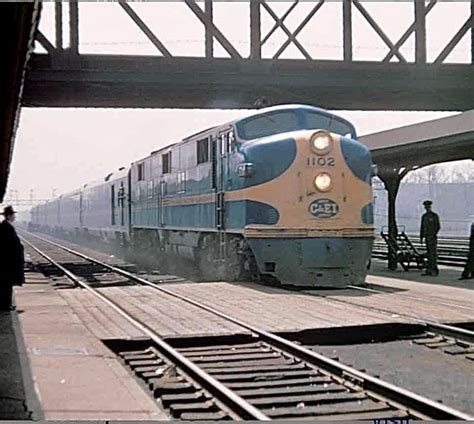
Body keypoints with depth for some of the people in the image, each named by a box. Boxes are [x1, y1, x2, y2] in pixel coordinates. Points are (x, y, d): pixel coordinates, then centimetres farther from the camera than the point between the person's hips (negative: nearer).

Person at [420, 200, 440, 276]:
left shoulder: (435, 216, -7)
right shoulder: (424, 216, 13)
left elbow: (438, 227, -10)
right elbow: (422, 227, 16)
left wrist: (433, 235, -21)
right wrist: (421, 237, 12)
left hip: (433, 237, -7)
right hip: (427, 237, 7)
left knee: (433, 253, -10)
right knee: (429, 254, 7)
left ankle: (435, 271, -8)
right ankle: (429, 271, 8)